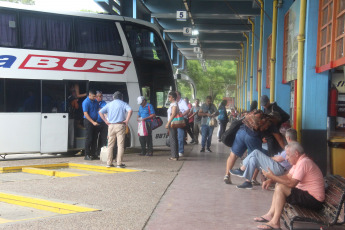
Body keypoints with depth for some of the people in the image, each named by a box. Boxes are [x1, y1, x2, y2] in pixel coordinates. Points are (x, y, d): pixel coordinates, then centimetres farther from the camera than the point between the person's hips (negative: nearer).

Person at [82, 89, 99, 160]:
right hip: (88, 122, -7)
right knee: (89, 138, -7)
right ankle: (87, 155, -1)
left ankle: (93, 154, 15)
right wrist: (93, 122, -18)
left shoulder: (95, 101, 11)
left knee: (94, 138, 8)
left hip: (94, 122, 7)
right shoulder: (86, 102, -11)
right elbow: (86, 114, -15)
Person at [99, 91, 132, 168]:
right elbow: (130, 110, -15)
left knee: (110, 145, 9)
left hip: (111, 126, 3)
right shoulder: (123, 104, 4)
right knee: (120, 145, -1)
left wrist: (106, 121, 3)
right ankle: (119, 163, -3)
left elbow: (100, 112, 3)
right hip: (120, 125, -3)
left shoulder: (109, 104, 12)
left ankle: (109, 163, 9)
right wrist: (127, 120, -9)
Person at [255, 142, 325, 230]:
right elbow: (288, 176, 15)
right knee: (279, 185, 13)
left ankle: (275, 222, -15)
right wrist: (271, 180, 1)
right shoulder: (300, 161, 12)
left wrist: (273, 177, -17)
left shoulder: (303, 163, -20)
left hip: (314, 200, -11)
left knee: (280, 188, -18)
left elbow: (291, 183, -24)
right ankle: (270, 214, 8)